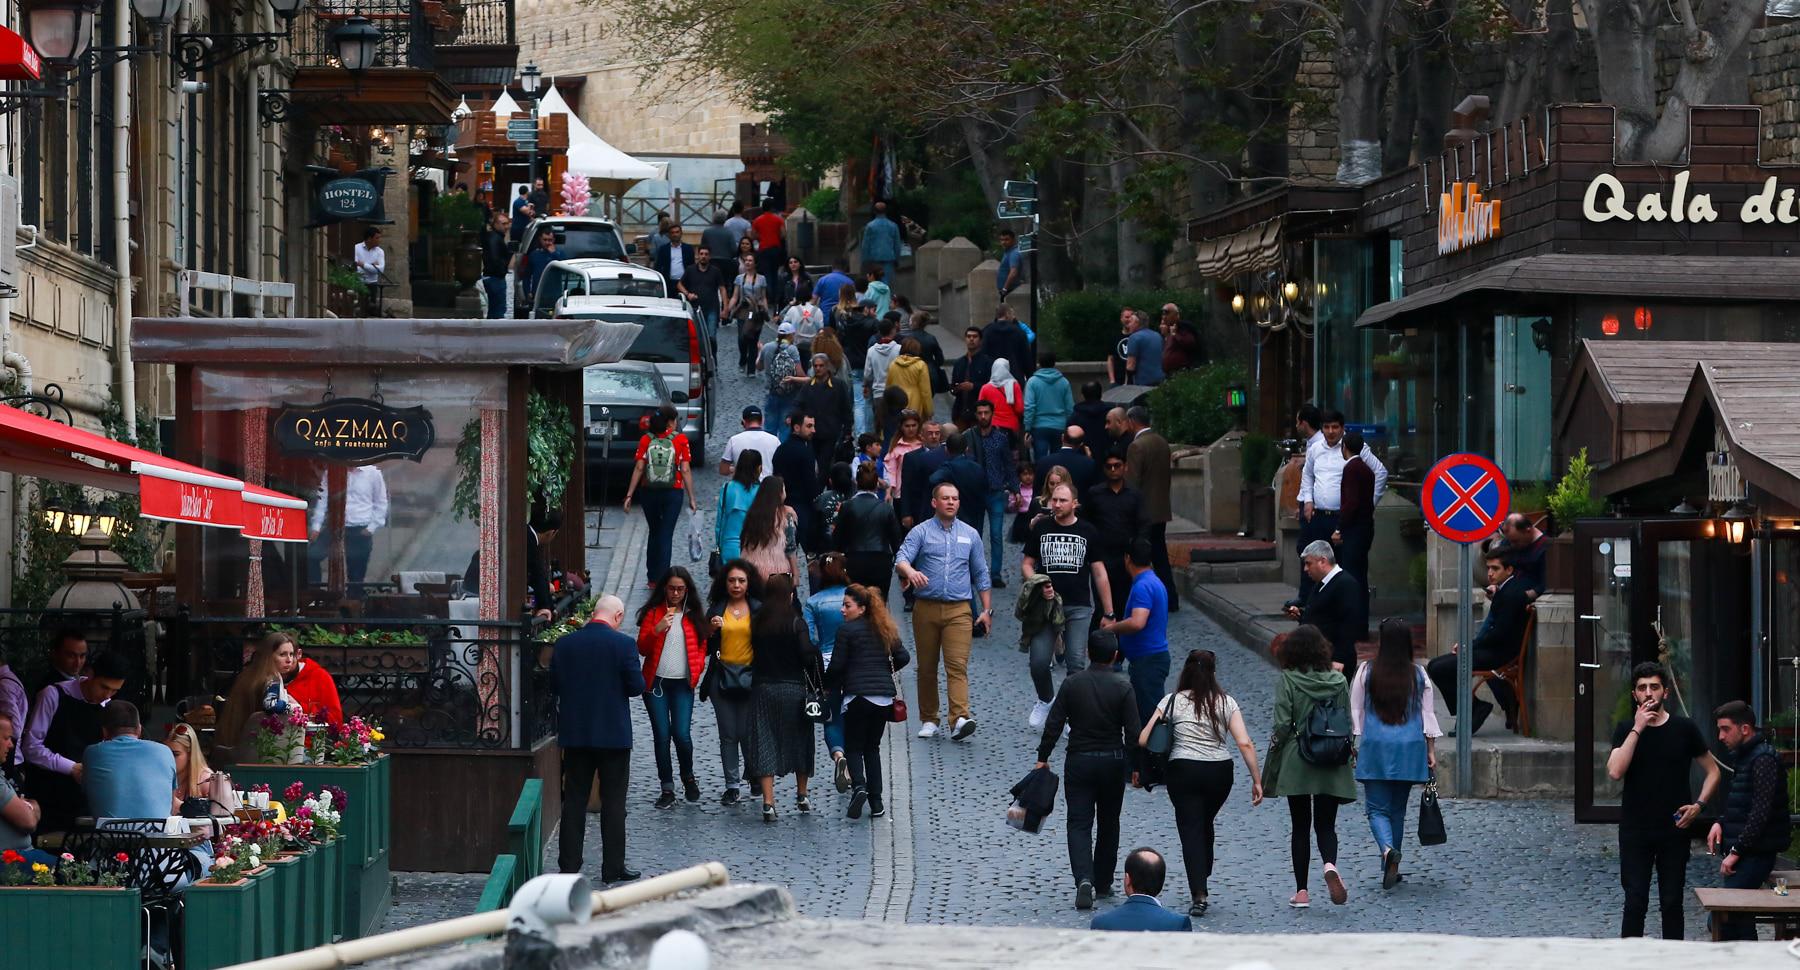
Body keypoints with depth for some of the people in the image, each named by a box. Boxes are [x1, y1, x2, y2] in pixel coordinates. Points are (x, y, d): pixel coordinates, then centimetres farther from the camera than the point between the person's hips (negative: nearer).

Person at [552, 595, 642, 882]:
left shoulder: (564, 644, -1)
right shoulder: (623, 644, -12)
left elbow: (554, 685, 5)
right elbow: (637, 686, -10)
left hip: (574, 732, 3)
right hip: (613, 734, -3)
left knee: (574, 801, 9)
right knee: (613, 802, 4)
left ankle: (569, 864, 9)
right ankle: (613, 867, 4)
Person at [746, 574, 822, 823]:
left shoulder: (757, 623, 0)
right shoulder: (795, 622, -10)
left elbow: (754, 653, 2)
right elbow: (807, 654, -15)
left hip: (762, 688, 2)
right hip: (793, 688, -2)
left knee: (764, 745, 2)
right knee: (798, 741, 15)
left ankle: (768, 802, -8)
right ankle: (802, 797, 26)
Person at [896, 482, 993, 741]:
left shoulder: (970, 535, 13)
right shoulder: (921, 532, 5)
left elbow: (980, 574, 17)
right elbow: (901, 559, -10)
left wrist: (987, 609, 12)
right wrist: (910, 571, -33)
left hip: (958, 610, 0)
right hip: (926, 608, 0)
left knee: (958, 665, -13)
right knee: (926, 667, 6)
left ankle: (960, 719, -25)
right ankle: (928, 720, 17)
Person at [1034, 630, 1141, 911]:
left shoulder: (1071, 684, -5)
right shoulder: (1122, 687, -7)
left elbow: (1053, 725, -5)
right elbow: (1134, 732, -8)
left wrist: (1043, 757, 4)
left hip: (1079, 761, 0)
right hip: (1113, 762, 0)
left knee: (1079, 824, 0)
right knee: (1108, 824, 16)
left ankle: (1084, 878, -21)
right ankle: (1103, 883, 22)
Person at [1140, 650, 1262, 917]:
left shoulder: (1173, 701, -1)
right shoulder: (1225, 703, 2)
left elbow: (1143, 740, -5)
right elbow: (1245, 744, -5)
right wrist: (1257, 780, -1)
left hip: (1183, 772, -2)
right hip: (1219, 772, 2)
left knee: (1191, 830, -1)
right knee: (1205, 825, 22)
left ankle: (1199, 894, -14)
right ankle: (1200, 885, 29)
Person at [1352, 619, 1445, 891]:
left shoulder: (1367, 672, -5)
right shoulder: (1418, 675, 0)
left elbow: (1355, 712, -1)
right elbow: (1428, 713, 4)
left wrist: (1352, 745, 9)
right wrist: (1431, 749, 10)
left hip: (1376, 747, -2)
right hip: (1410, 747, 2)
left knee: (1377, 808, 0)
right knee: (1398, 809, 13)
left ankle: (1388, 849, -28)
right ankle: (1391, 868, 18)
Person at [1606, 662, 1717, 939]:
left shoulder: (1684, 729, 2)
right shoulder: (1626, 730, 1)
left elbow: (1712, 772, 10)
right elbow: (1615, 772, -15)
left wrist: (1698, 804, -6)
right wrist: (1637, 729, -16)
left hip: (1674, 830, 1)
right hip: (1635, 831, 0)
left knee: (1672, 903, 5)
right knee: (1635, 903, -2)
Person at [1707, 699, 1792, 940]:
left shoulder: (1764, 759, -14)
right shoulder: (1742, 756, 17)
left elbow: (1761, 812, -20)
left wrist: (1736, 851, -19)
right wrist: (1720, 823, 7)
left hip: (1757, 854, -10)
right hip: (1744, 852, 10)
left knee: (1726, 918, -18)